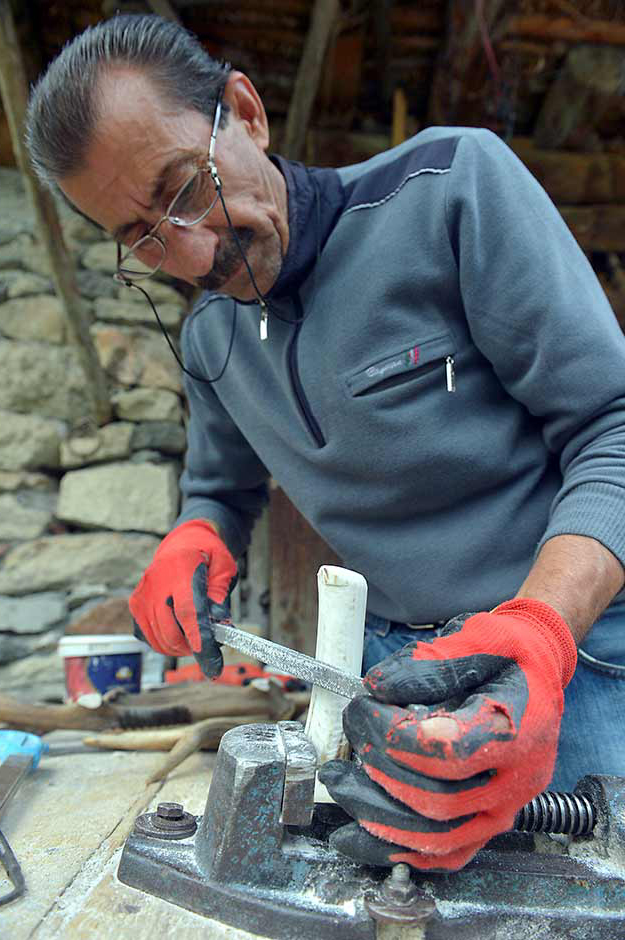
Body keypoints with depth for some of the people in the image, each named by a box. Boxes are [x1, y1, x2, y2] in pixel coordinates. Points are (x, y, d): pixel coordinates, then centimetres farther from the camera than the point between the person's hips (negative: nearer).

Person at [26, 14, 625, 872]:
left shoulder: (454, 185, -13)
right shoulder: (209, 338, 6)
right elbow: (221, 489, 20)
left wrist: (543, 634, -31)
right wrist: (193, 544, -4)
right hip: (391, 665, 4)